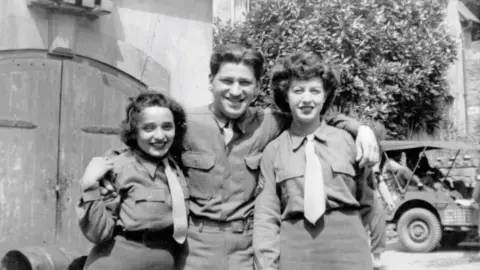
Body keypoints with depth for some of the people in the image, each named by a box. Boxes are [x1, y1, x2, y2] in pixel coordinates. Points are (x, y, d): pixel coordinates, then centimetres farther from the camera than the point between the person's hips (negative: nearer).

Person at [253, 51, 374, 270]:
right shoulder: (273, 151, 3)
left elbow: (366, 197, 12)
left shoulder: (347, 140, 4)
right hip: (295, 251, 0)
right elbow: (266, 216, 1)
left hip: (347, 247, 1)